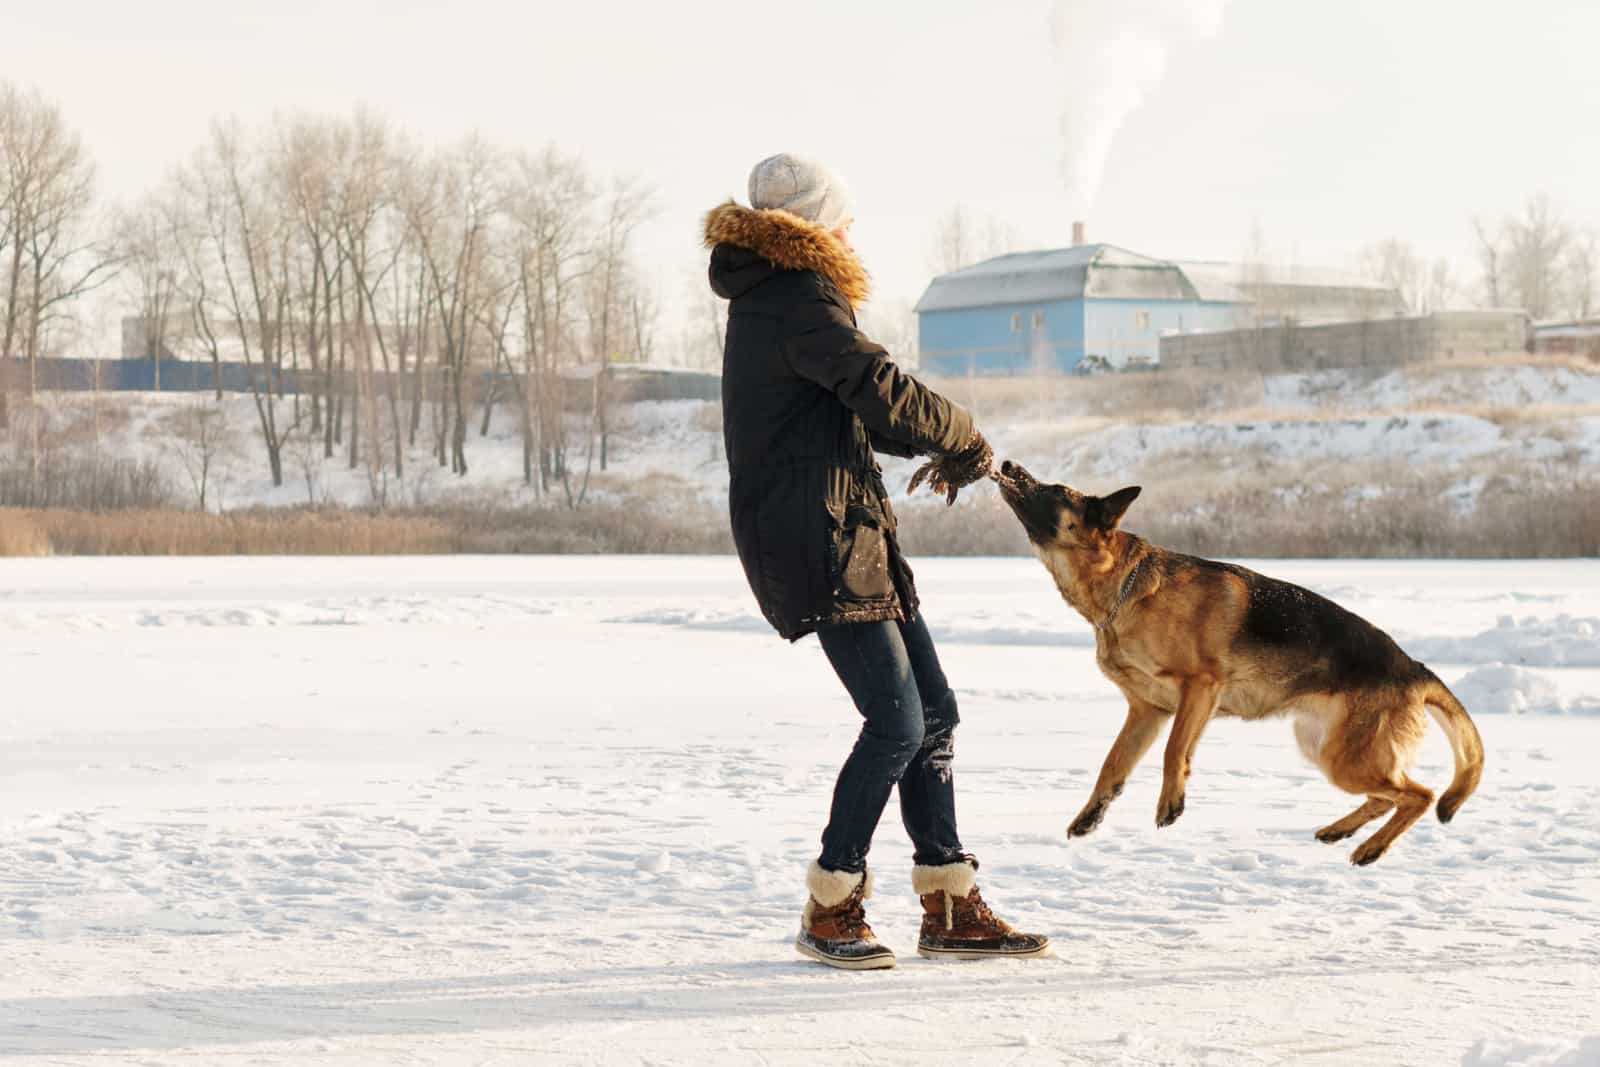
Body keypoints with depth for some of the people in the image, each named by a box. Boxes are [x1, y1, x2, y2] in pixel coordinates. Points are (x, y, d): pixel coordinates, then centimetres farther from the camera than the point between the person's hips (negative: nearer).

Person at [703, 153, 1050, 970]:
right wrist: (963, 437, -5)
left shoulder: (769, 299, 20)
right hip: (815, 543, -11)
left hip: (852, 535, 11)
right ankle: (828, 910, -1)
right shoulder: (795, 302, -13)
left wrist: (935, 447, 12)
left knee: (933, 711, 9)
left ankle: (950, 909, 13)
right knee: (896, 723, -11)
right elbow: (880, 389, -22)